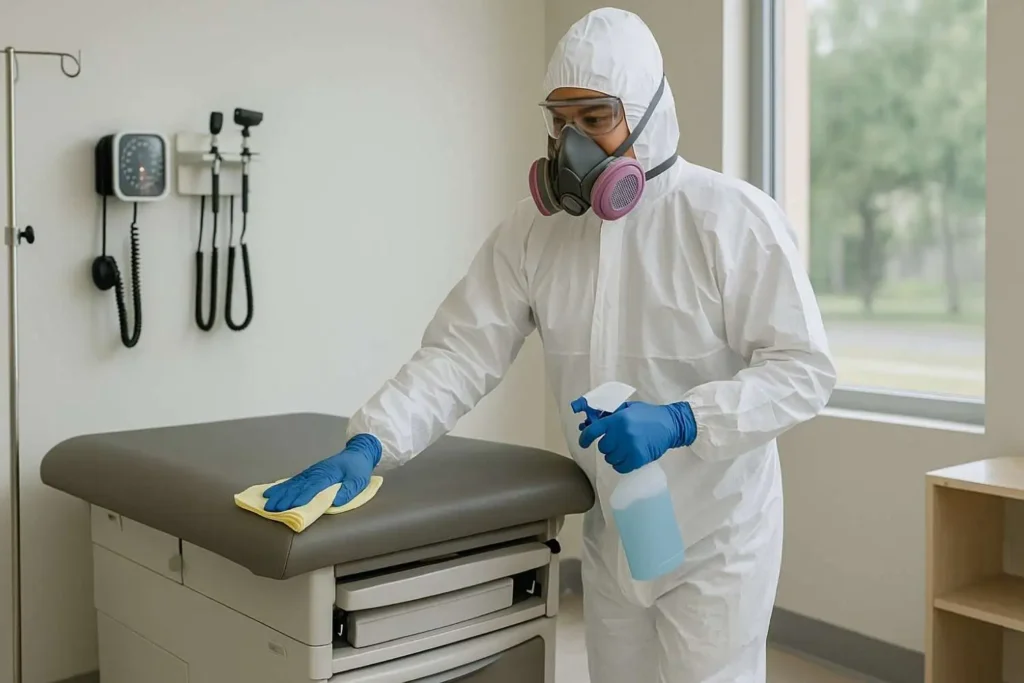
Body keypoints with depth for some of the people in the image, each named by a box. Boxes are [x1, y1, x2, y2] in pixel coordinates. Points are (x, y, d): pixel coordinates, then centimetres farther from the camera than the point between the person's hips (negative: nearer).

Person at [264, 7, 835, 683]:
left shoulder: (733, 218, -16)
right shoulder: (536, 227, -3)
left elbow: (803, 369, -15)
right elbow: (461, 350, -7)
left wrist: (679, 422, -29)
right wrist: (368, 444, -21)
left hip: (716, 534, -4)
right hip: (611, 531, 4)